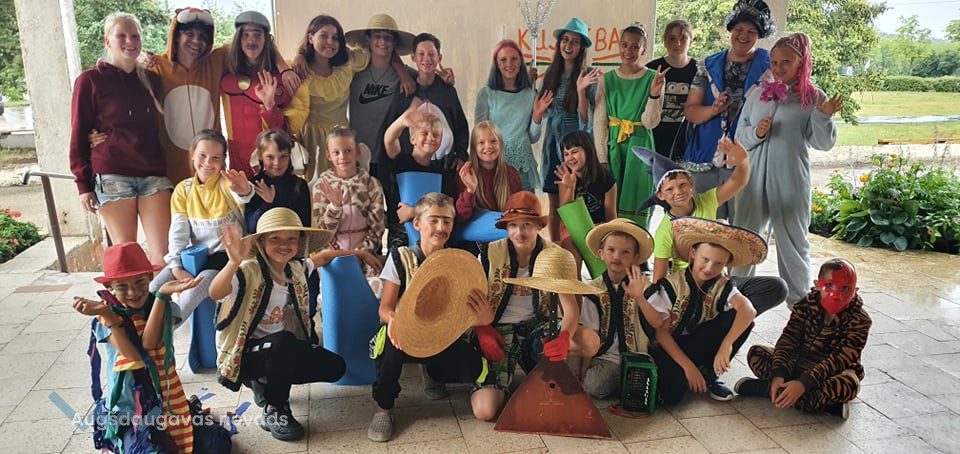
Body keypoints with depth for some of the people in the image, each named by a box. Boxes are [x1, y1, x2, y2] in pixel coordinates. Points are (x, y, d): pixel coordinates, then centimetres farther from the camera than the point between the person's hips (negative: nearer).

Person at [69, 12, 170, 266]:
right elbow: (79, 136, 2)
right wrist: (83, 185, -3)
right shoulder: (90, 81, 3)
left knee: (163, 252, -4)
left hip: (154, 174, 3)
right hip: (111, 176, -3)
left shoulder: (152, 80, 14)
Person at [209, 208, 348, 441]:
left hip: (282, 351, 7)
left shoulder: (295, 269, -3)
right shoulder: (249, 271, -24)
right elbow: (215, 293, -44)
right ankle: (274, 411, -13)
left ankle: (265, 382, 14)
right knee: (284, 341, -37)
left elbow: (321, 258, 19)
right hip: (244, 353, -7)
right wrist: (235, 262, -61)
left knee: (334, 367, -3)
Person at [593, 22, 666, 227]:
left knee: (636, 210, 2)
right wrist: (602, 158, -4)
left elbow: (650, 122, -7)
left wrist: (654, 94, -22)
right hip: (613, 147, 2)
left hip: (640, 147, -1)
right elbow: (599, 122, 2)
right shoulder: (607, 79, 4)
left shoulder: (653, 78, 0)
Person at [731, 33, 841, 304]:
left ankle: (798, 301, 24)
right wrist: (756, 133, -11)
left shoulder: (813, 98, 0)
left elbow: (824, 143, -3)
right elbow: (740, 135, 10)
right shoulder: (759, 94, 8)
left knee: (793, 241, 9)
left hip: (790, 182, -3)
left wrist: (823, 116, -20)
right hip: (754, 178, 3)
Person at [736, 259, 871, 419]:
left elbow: (840, 360, -24)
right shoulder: (806, 305, -5)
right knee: (756, 352, -17)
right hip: (798, 364, 3)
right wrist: (777, 375, -30)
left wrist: (803, 383, -37)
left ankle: (764, 388, -32)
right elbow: (788, 340, -12)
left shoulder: (860, 321, -14)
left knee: (849, 384, -38)